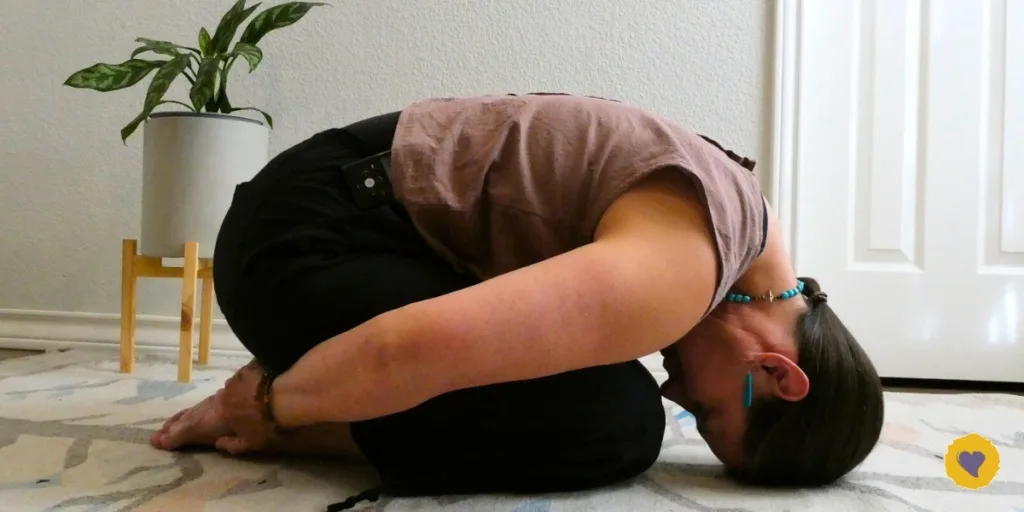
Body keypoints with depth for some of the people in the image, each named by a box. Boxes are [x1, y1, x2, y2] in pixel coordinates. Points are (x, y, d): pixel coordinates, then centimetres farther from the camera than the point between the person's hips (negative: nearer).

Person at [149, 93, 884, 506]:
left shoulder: (730, 212, 7)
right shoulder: (679, 275, -25)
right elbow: (421, 344, -37)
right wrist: (272, 406, -16)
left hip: (382, 221, 10)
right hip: (310, 237, -10)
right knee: (613, 425, -21)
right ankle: (283, 419, -7)